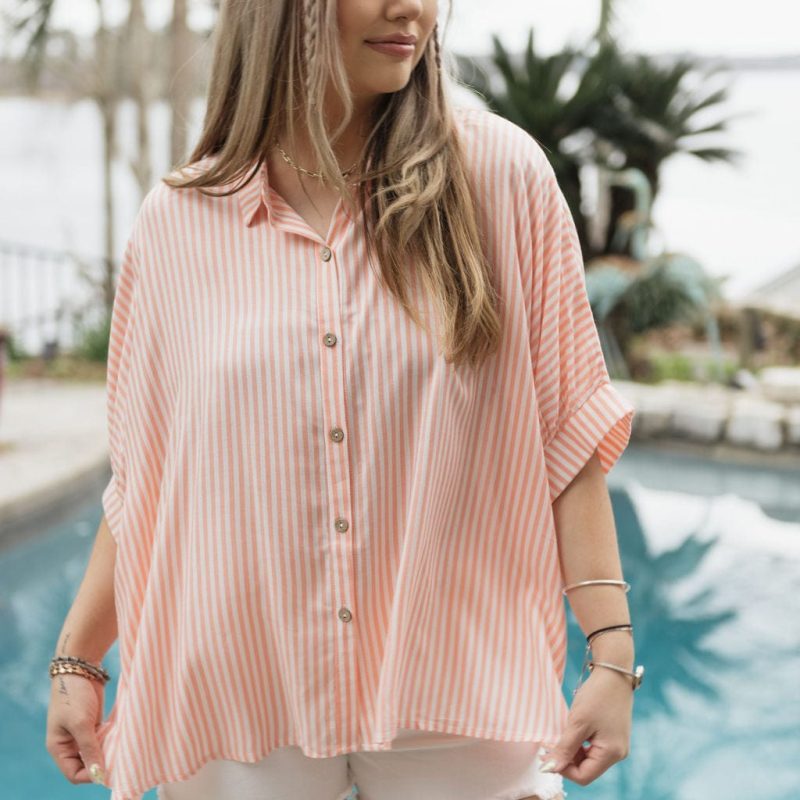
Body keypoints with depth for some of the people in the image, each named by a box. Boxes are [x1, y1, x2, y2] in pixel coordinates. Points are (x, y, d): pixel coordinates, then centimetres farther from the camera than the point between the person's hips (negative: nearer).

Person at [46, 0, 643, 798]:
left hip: (458, 698, 0)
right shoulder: (175, 223, -1)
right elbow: (142, 479, 6)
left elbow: (567, 431, -5)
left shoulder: (500, 174, -5)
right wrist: (76, 660, 7)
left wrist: (612, 653, -8)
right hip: (241, 697, 1)